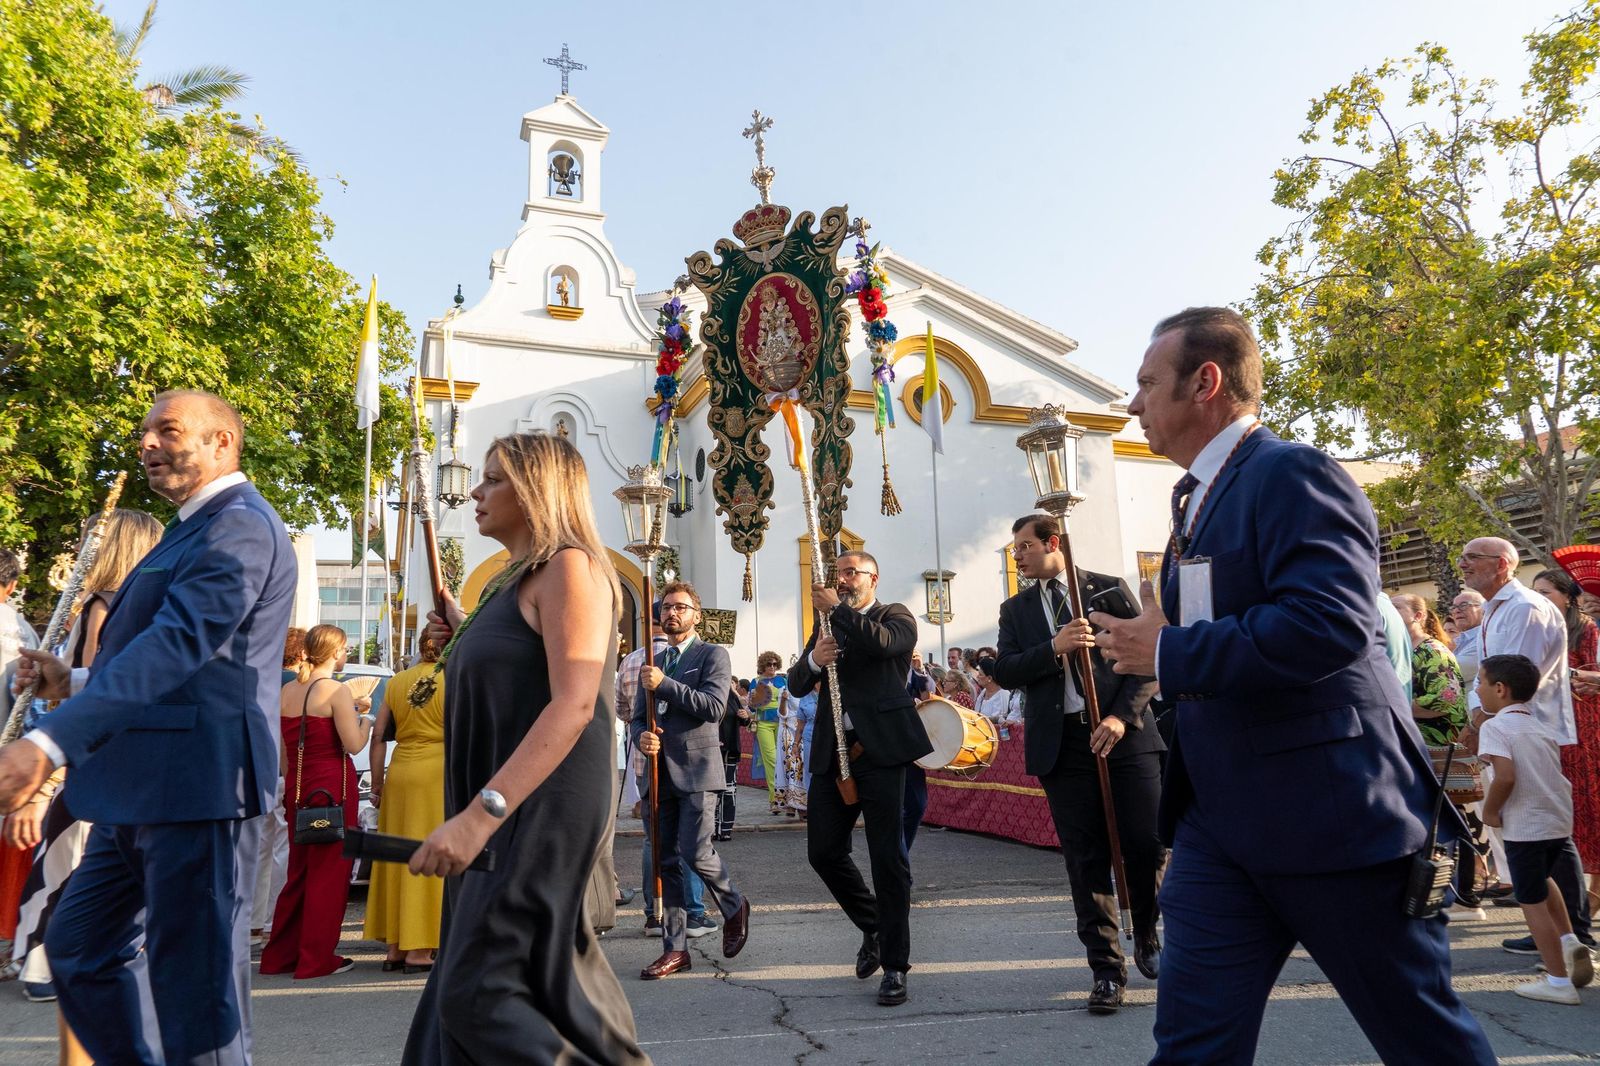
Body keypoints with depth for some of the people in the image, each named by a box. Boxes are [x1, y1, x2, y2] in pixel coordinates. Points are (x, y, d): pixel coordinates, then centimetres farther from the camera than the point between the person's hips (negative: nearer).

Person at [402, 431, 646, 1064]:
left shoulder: (568, 567, -12)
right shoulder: (517, 580, 17)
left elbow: (573, 703, -25)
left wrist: (479, 814, -31)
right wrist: (462, 643, 11)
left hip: (543, 809, -9)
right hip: (506, 808, 9)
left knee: (478, 991, -9)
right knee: (541, 980, 14)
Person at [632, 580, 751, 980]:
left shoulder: (712, 654, -1)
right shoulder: (654, 663, 17)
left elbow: (713, 707, -14)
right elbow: (638, 717, 17)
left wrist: (664, 685, -18)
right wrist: (642, 737, -6)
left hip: (697, 770, -6)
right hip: (661, 772, 6)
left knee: (695, 853, -12)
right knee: (667, 861, 6)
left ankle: (734, 906, 17)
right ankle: (675, 949, 14)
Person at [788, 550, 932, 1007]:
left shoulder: (895, 616, 4)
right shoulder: (828, 625, 19)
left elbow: (881, 643, -21)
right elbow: (796, 685, 11)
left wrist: (837, 608, -12)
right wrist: (814, 659, -10)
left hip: (879, 748, -6)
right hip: (832, 752, 6)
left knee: (888, 858, -3)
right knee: (823, 852, 5)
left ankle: (895, 965, 7)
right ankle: (873, 927, 29)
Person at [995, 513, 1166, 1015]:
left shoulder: (1110, 589, 6)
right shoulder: (1016, 609, 13)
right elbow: (1005, 672, 1)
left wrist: (1122, 715, -12)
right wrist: (1053, 648, -15)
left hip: (1124, 733, -1)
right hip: (1061, 743, 2)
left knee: (1148, 845, 0)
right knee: (1086, 859, 2)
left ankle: (1147, 941, 27)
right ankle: (1106, 969, 13)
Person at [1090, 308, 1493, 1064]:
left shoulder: (1291, 473, -14)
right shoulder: (1197, 496, 15)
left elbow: (1330, 624, -28)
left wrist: (1167, 655, -19)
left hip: (1331, 810, -8)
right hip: (1219, 821, 8)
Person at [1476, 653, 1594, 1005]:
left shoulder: (1494, 726, -13)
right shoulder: (1538, 726, 11)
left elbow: (1506, 777, -24)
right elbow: (1552, 770, 14)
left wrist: (1490, 810, -10)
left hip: (1525, 827, -8)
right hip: (1560, 819, 9)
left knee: (1532, 901, 3)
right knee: (1542, 878, 33)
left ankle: (1559, 982, 10)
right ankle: (1569, 943, 25)